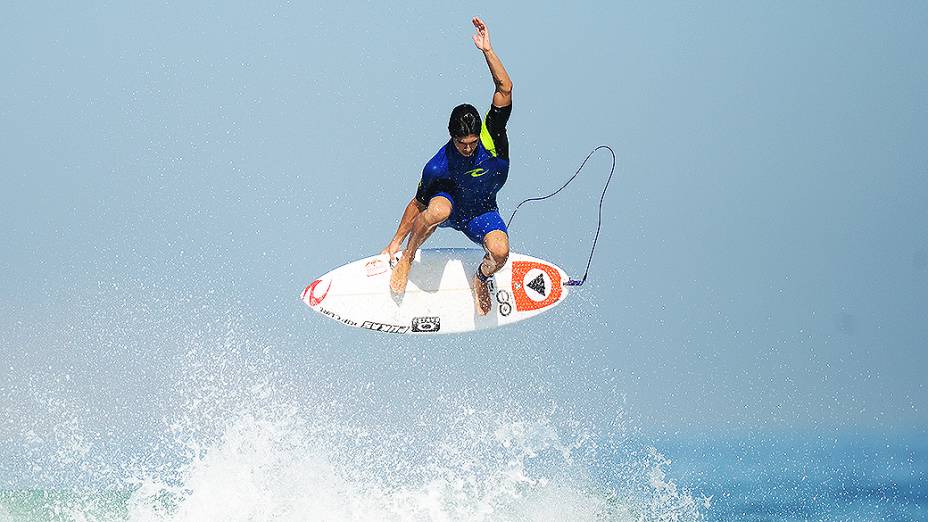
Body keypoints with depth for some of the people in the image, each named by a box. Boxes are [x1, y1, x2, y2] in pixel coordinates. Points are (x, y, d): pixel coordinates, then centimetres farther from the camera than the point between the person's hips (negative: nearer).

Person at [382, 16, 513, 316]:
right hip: (448, 203, -1)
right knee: (437, 210, -40)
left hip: (482, 212, 1)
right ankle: (407, 259, -12)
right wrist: (396, 242, -3)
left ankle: (481, 279, 8)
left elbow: (505, 89, -32)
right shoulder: (438, 167, -24)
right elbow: (418, 204, -9)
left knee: (500, 252, -30)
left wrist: (487, 51, -43)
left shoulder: (491, 136, -23)